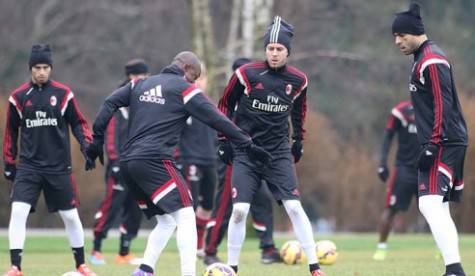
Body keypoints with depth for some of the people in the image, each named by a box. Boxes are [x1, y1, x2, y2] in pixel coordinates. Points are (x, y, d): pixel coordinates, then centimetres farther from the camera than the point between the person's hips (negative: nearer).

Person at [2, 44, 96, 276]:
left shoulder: (63, 93, 0)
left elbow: (78, 123, 6)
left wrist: (87, 146, -8)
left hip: (59, 167, 0)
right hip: (29, 166, 0)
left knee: (70, 215, 7)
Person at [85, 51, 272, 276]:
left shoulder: (140, 85, 20)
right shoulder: (184, 89, 3)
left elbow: (110, 104, 10)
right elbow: (217, 120, -1)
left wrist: (97, 140, 11)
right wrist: (248, 145, 0)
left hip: (128, 163, 7)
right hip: (154, 162, -7)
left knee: (166, 221, 16)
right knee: (186, 216, -8)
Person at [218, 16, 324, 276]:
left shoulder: (298, 80, -2)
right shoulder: (246, 74, -10)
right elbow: (225, 105, 4)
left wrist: (298, 141, 23)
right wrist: (224, 140, 2)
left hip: (279, 152, 1)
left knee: (294, 207, -9)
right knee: (239, 210, -8)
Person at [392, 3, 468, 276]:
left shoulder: (431, 61, -12)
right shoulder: (422, 59, 19)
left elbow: (443, 106, -19)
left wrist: (432, 146, -22)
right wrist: (430, 144, 22)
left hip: (444, 142, -11)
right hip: (447, 143, 11)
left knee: (430, 204, -20)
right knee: (438, 208, 11)